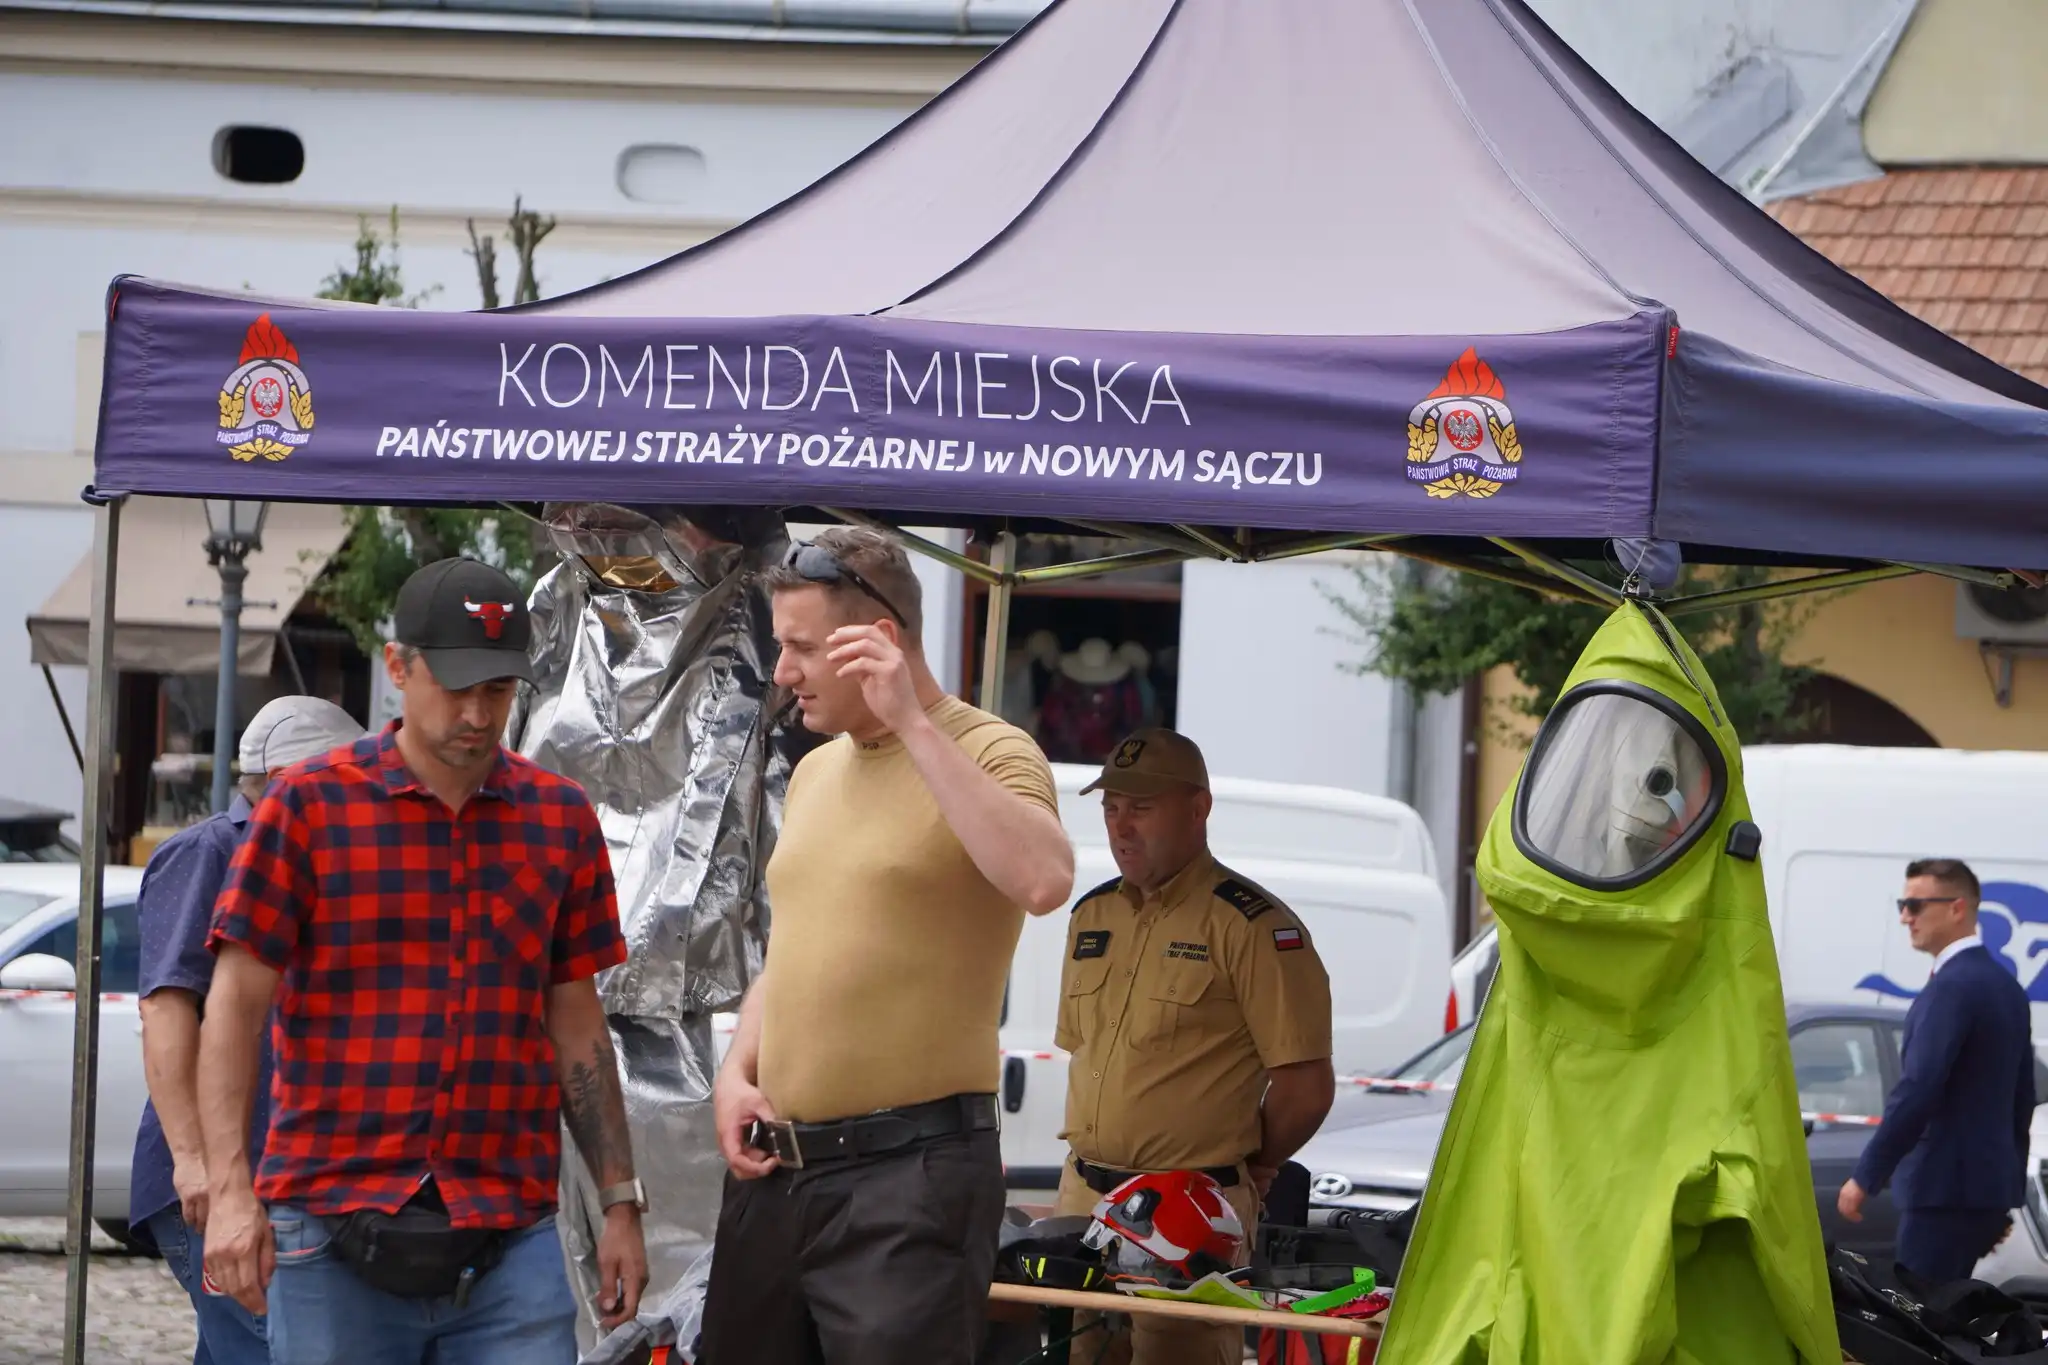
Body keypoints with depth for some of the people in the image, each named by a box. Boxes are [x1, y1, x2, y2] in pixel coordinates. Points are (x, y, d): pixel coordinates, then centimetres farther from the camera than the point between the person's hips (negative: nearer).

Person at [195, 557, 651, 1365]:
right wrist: (229, 1189, -11)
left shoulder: (562, 819, 12)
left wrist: (620, 1204, 12)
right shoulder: (310, 806, 1)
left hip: (510, 1236, 2)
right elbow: (236, 1005, -1)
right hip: (335, 1232, -2)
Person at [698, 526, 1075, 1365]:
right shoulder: (815, 771, 17)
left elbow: (1044, 883, -28)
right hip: (776, 1163, 8)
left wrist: (914, 724, -23)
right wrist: (737, 1072, 8)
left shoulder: (986, 754, -7)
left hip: (910, 1169, -8)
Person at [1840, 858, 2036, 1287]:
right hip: (1991, 1185, 9)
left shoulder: (1952, 986, -14)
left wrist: (1865, 1178, -17)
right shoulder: (2006, 985, 15)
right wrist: (2006, 1196, 25)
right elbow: (2021, 1099, 20)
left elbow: (1917, 1091, -21)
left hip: (1946, 1187, -9)